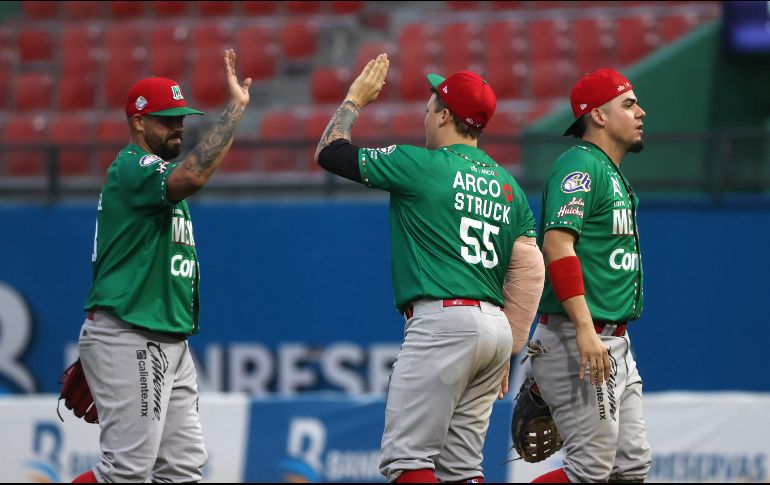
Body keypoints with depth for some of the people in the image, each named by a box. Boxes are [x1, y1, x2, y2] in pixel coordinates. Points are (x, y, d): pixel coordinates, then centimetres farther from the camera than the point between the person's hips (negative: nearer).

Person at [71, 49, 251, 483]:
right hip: (129, 342, -10)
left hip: (170, 344, 10)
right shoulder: (131, 167, -12)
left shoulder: (159, 175, 21)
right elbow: (192, 176, -32)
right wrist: (237, 107, -28)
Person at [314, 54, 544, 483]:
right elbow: (530, 270, 13)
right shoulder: (507, 184, 16)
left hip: (443, 320, -8)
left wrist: (355, 99, 21)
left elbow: (330, 152, 4)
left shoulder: (421, 165, -4)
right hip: (495, 328, 8)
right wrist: (507, 351, 16)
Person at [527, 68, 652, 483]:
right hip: (578, 340, -10)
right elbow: (557, 243, -23)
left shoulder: (613, 175, 20)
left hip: (614, 344, 10)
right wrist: (585, 328, -31)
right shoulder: (579, 166, -11)